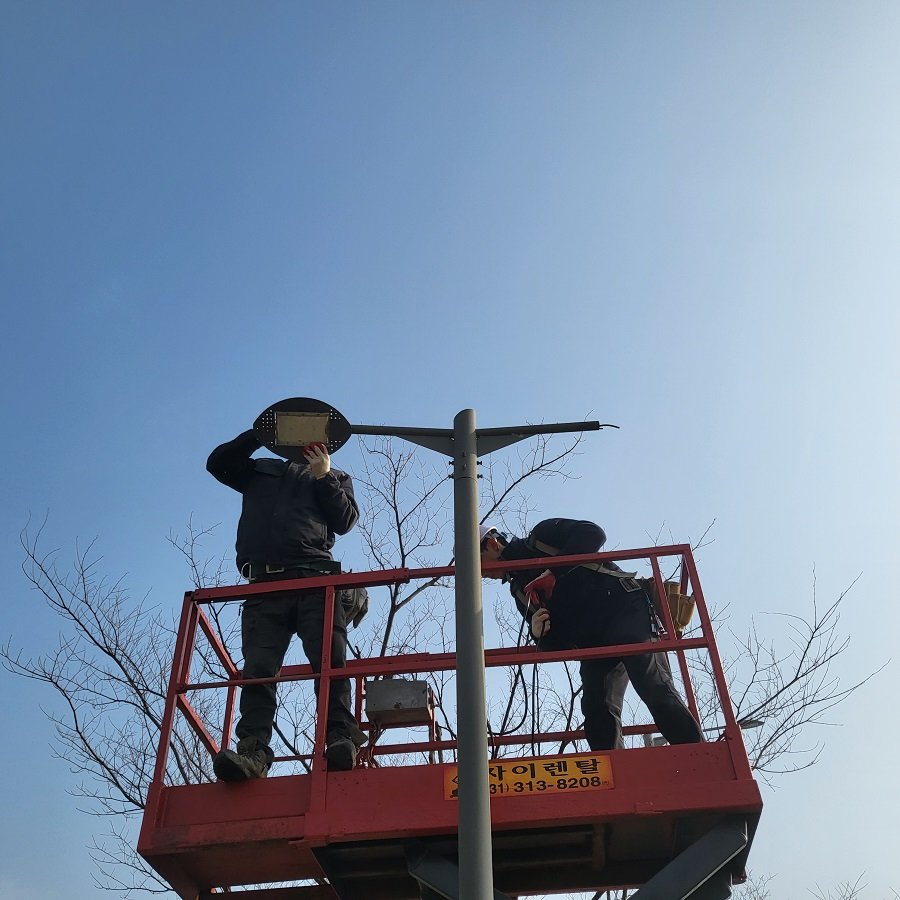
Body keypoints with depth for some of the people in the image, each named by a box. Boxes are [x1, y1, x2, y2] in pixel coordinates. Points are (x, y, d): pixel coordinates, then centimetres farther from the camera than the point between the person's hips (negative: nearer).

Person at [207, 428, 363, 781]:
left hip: (315, 581, -1)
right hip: (264, 584, 1)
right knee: (257, 668, -14)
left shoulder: (335, 478, 26)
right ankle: (253, 750, -23)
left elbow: (345, 521, 10)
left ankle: (341, 739, -26)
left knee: (330, 661, -18)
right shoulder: (261, 471, 32)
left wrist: (323, 476, 3)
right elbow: (217, 463, 20)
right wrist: (259, 434, 14)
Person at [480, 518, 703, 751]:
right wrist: (541, 635, -11)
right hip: (593, 640, 7)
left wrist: (553, 572, -16)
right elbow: (558, 644, 14)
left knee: (653, 688, -21)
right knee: (597, 709, -8)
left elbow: (592, 534, -10)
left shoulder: (541, 537, 8)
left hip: (623, 606, -7)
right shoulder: (520, 593, 22)